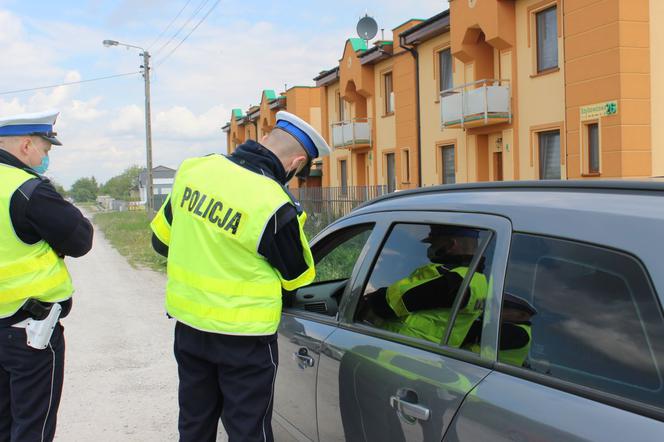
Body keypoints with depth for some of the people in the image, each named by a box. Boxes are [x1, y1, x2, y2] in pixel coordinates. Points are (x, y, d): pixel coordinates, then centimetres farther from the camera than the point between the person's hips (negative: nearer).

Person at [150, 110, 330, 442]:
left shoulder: (194, 169, -4)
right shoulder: (275, 207, -23)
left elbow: (161, 239, 8)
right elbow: (298, 278, -6)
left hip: (187, 322, 6)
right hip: (243, 338, -6)